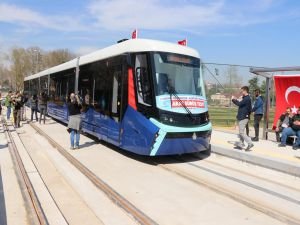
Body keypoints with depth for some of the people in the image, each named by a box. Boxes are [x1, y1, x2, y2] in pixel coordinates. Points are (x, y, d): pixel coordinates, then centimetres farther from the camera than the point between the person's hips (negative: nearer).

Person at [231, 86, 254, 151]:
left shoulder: (247, 98, -16)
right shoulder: (245, 98, 17)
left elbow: (239, 104, -20)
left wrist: (233, 99, -7)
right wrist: (235, 100, 8)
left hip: (243, 118, -11)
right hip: (241, 117, 11)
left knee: (241, 132, -10)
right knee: (241, 132, 14)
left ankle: (250, 143, -10)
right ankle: (241, 144, 20)